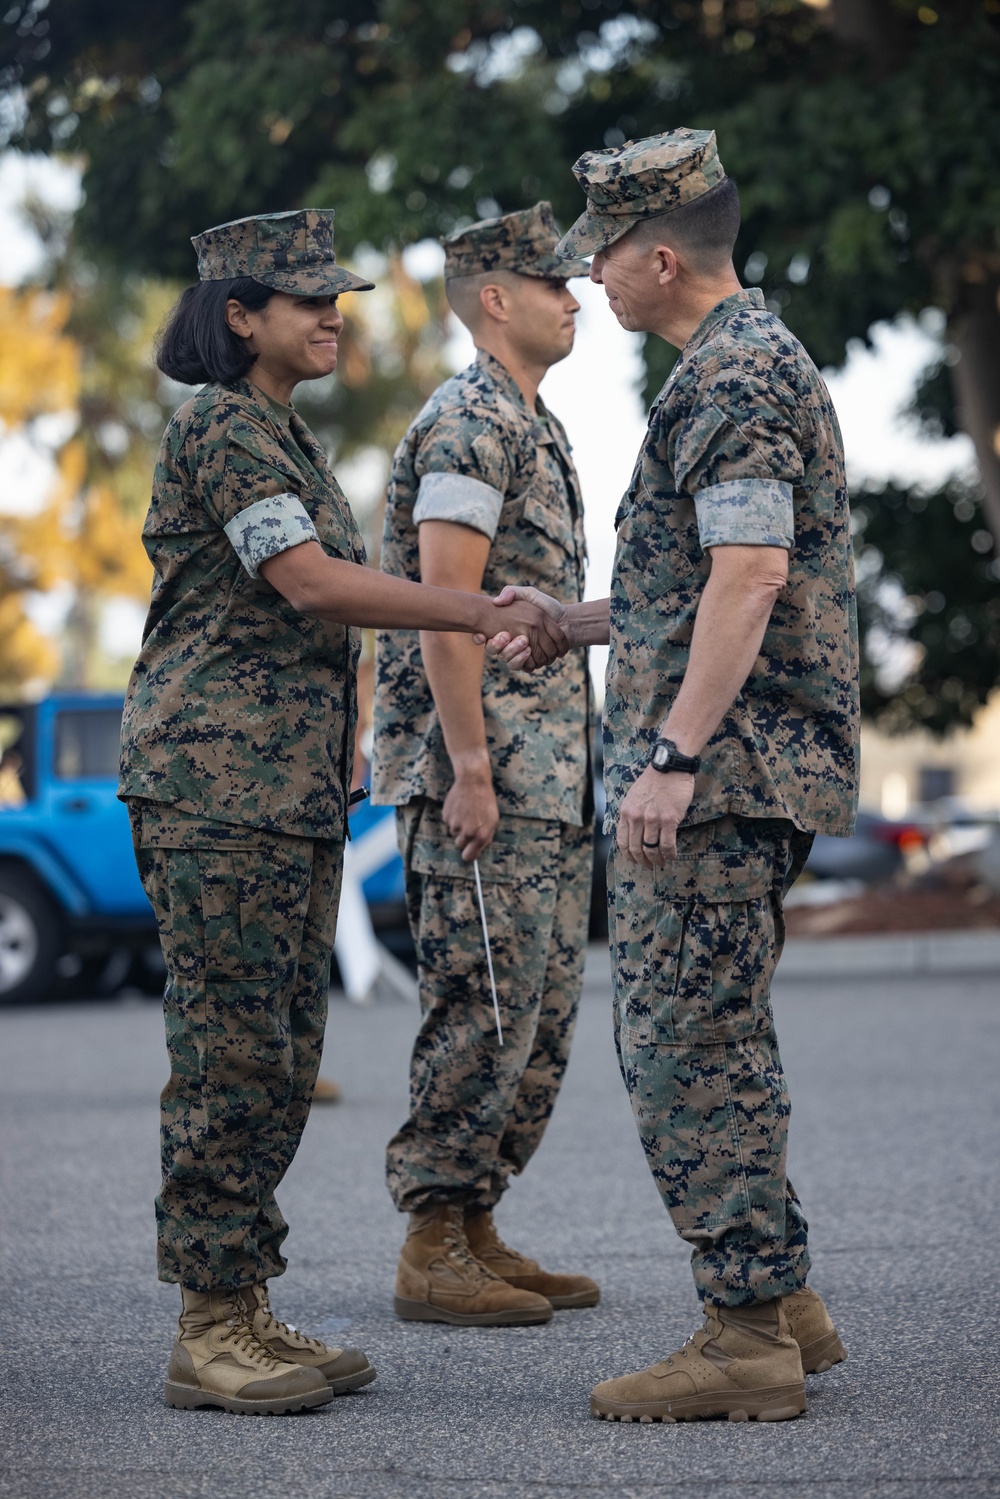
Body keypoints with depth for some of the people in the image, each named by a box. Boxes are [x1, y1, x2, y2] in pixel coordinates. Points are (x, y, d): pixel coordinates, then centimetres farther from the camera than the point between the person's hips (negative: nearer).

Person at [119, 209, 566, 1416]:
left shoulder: (283, 435, 20)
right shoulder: (221, 429, -10)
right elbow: (310, 582, -19)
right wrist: (487, 614, -17)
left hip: (292, 783, 10)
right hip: (213, 773, -10)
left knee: (280, 1055, 9)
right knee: (229, 1048, -8)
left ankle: (246, 1312, 14)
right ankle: (207, 1334, -3)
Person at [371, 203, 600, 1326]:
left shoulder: (530, 428, 21)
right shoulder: (470, 422, -11)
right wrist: (468, 768, -22)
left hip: (545, 781, 10)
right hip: (486, 778, -10)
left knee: (538, 1018, 11)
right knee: (481, 1014, -8)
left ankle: (475, 1232, 17)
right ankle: (432, 1252, -2)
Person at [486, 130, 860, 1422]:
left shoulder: (730, 378, -14)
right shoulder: (752, 361, 20)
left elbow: (750, 578, -23)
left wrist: (672, 757, -26)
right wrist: (574, 623, 25)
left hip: (717, 773, -11)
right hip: (744, 770, 11)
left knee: (687, 1045, -7)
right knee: (710, 1040, 16)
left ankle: (747, 1340, -3)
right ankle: (779, 1304, 21)